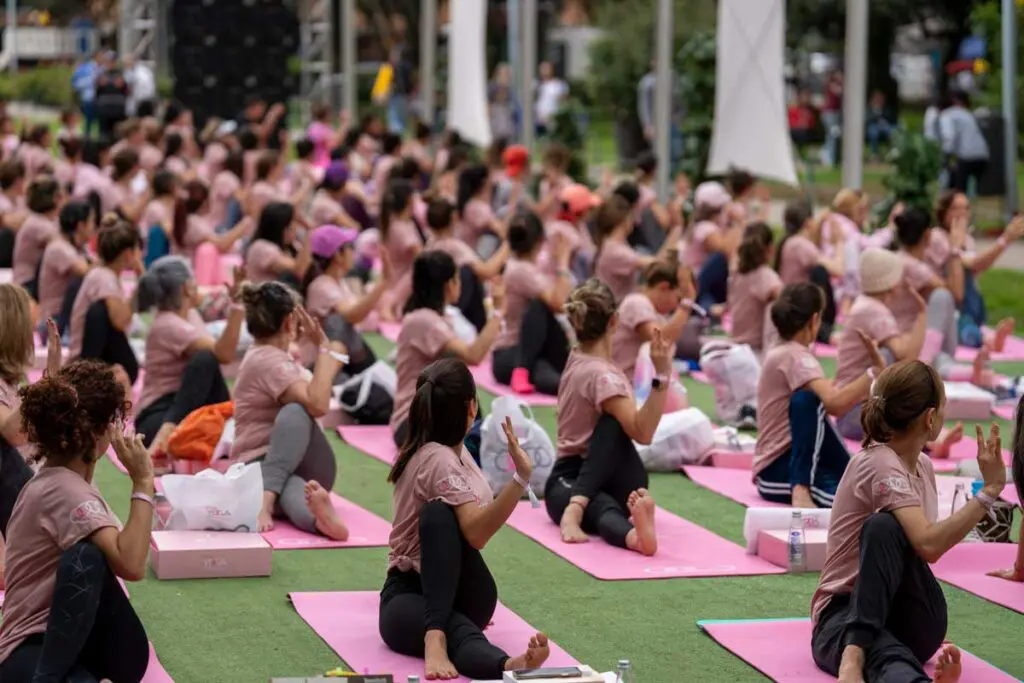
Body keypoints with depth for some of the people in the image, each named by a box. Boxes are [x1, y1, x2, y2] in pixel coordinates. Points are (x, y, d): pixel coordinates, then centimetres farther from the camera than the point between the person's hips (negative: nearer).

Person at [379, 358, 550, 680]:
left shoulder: (453, 450, 11)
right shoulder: (438, 460, -16)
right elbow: (475, 532, -30)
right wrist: (521, 477, -37)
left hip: (466, 595, 6)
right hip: (411, 596, -6)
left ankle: (436, 641, -51)